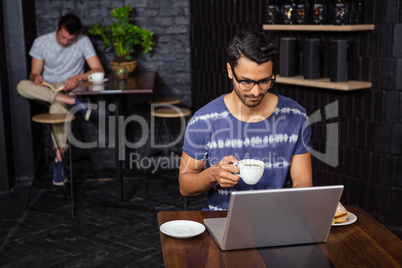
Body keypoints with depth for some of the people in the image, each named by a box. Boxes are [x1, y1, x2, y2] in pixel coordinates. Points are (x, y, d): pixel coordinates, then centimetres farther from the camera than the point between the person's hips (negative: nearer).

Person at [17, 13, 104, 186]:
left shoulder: (83, 42, -5)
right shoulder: (41, 42, 0)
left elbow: (99, 70, -9)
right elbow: (34, 73, 2)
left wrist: (79, 77, -27)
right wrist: (36, 78, -23)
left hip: (70, 88, -3)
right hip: (45, 89, 3)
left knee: (57, 107, -40)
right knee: (22, 86, -32)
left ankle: (59, 160, -33)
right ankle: (75, 103, -38)